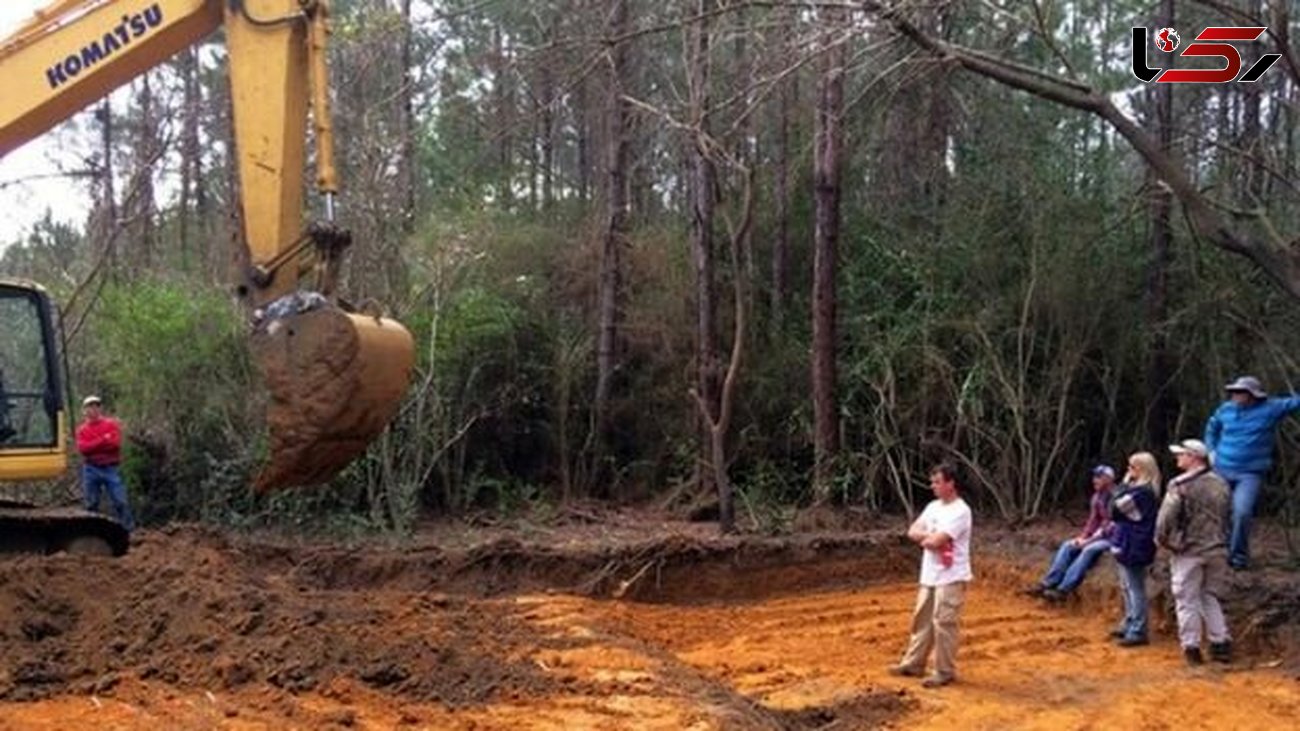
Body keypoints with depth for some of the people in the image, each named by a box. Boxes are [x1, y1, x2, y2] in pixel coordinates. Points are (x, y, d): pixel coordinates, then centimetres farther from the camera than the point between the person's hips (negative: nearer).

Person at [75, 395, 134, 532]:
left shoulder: (112, 424, 4)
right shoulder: (82, 429, 7)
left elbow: (115, 443, -10)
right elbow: (82, 448, -9)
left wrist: (93, 446, -9)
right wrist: (104, 440, -12)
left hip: (110, 468, -1)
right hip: (91, 469, 1)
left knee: (120, 502, -5)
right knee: (91, 504, 5)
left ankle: (130, 532, -2)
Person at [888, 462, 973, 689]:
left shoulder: (960, 511, -16)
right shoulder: (933, 507, 12)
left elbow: (936, 541, -23)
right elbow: (912, 532, 7)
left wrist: (925, 539, -3)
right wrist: (931, 537, -10)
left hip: (951, 578, -9)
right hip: (929, 576, 9)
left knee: (943, 623, -5)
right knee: (922, 619, 14)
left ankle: (945, 672, 4)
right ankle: (913, 664, 24)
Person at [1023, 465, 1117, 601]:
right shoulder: (1097, 497, 9)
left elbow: (1112, 526, -20)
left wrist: (1089, 540, -22)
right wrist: (1082, 537, -4)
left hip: (1112, 538, -8)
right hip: (1096, 536, 8)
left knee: (1088, 550, -34)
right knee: (1067, 545, -12)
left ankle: (1063, 590, -39)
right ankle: (1047, 584, -21)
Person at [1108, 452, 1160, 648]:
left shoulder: (1141, 492, -21)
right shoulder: (1145, 490, 11)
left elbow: (1115, 509, -16)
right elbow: (1116, 510, 13)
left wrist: (1124, 484, -10)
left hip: (1133, 547, -11)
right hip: (1129, 545, 11)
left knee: (1134, 588, -5)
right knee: (1128, 587, 19)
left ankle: (1138, 632, -1)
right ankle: (1129, 625, 29)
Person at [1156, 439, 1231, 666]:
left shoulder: (1180, 486, -14)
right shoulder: (1220, 484, 7)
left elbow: (1166, 519, -16)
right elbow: (1228, 517, 14)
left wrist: (1162, 540, 1)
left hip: (1188, 552, -6)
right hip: (1217, 551, 6)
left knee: (1188, 600, 3)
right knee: (1211, 597, 16)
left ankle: (1191, 647, 5)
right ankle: (1221, 644, 13)